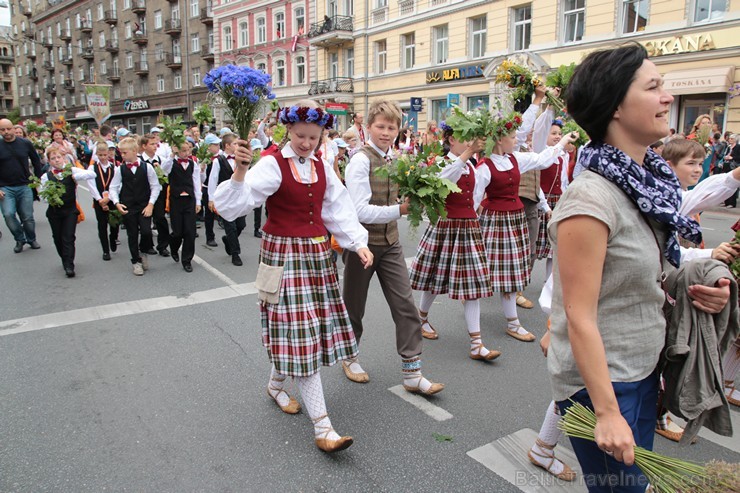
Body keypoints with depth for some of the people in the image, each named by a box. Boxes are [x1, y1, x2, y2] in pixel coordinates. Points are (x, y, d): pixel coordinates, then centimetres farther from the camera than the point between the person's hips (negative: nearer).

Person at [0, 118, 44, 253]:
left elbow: (36, 162, 11)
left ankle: (31, 239, 26)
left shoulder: (25, 144, -1)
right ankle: (19, 239, 6)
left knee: (27, 217, 4)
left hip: (25, 186, 1)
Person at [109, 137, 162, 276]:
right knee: (132, 235, 7)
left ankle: (144, 252, 18)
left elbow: (155, 186, -1)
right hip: (127, 207, 1)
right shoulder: (120, 169, -1)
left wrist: (151, 204, -8)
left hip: (144, 206, -1)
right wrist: (117, 203, -12)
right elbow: (113, 188, 3)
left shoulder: (147, 167, -4)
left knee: (146, 231, -13)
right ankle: (136, 261, 22)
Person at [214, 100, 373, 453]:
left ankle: (276, 384, 41)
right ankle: (322, 428, -2)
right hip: (285, 255, -6)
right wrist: (240, 170, -36)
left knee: (308, 331, 13)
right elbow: (234, 205, -20)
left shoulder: (321, 167, 8)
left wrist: (358, 244, -3)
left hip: (318, 254, 7)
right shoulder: (273, 165, -11)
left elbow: (338, 209, 8)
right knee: (301, 335, -7)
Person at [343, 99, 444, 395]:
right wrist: (399, 210, -29)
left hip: (389, 243, 6)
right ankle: (349, 358, 37)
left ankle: (412, 373, 10)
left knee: (405, 305, 1)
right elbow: (361, 211, -23)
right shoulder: (360, 160, -16)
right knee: (354, 306, 12)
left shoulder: (394, 160, 5)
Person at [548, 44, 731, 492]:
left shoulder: (649, 181, 2)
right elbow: (579, 317, -23)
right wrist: (607, 413, -21)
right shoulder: (591, 197, -24)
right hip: (600, 381, -8)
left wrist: (692, 293, -2)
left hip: (643, 370, 8)